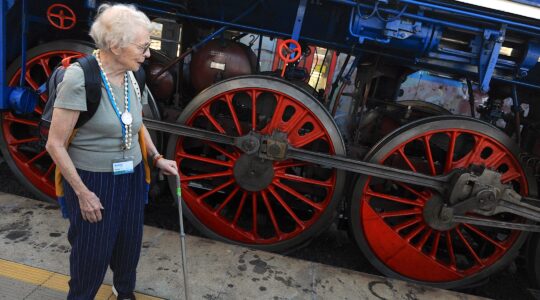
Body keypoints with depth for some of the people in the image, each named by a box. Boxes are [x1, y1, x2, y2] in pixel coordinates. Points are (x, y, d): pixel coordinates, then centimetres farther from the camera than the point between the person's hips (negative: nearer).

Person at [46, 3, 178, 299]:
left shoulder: (132, 77, -3)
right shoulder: (79, 78, -21)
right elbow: (55, 144, -16)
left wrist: (157, 158, 6)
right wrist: (83, 193, -13)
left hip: (131, 178, 6)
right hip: (93, 182, -5)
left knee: (129, 244, 20)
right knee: (91, 254, 12)